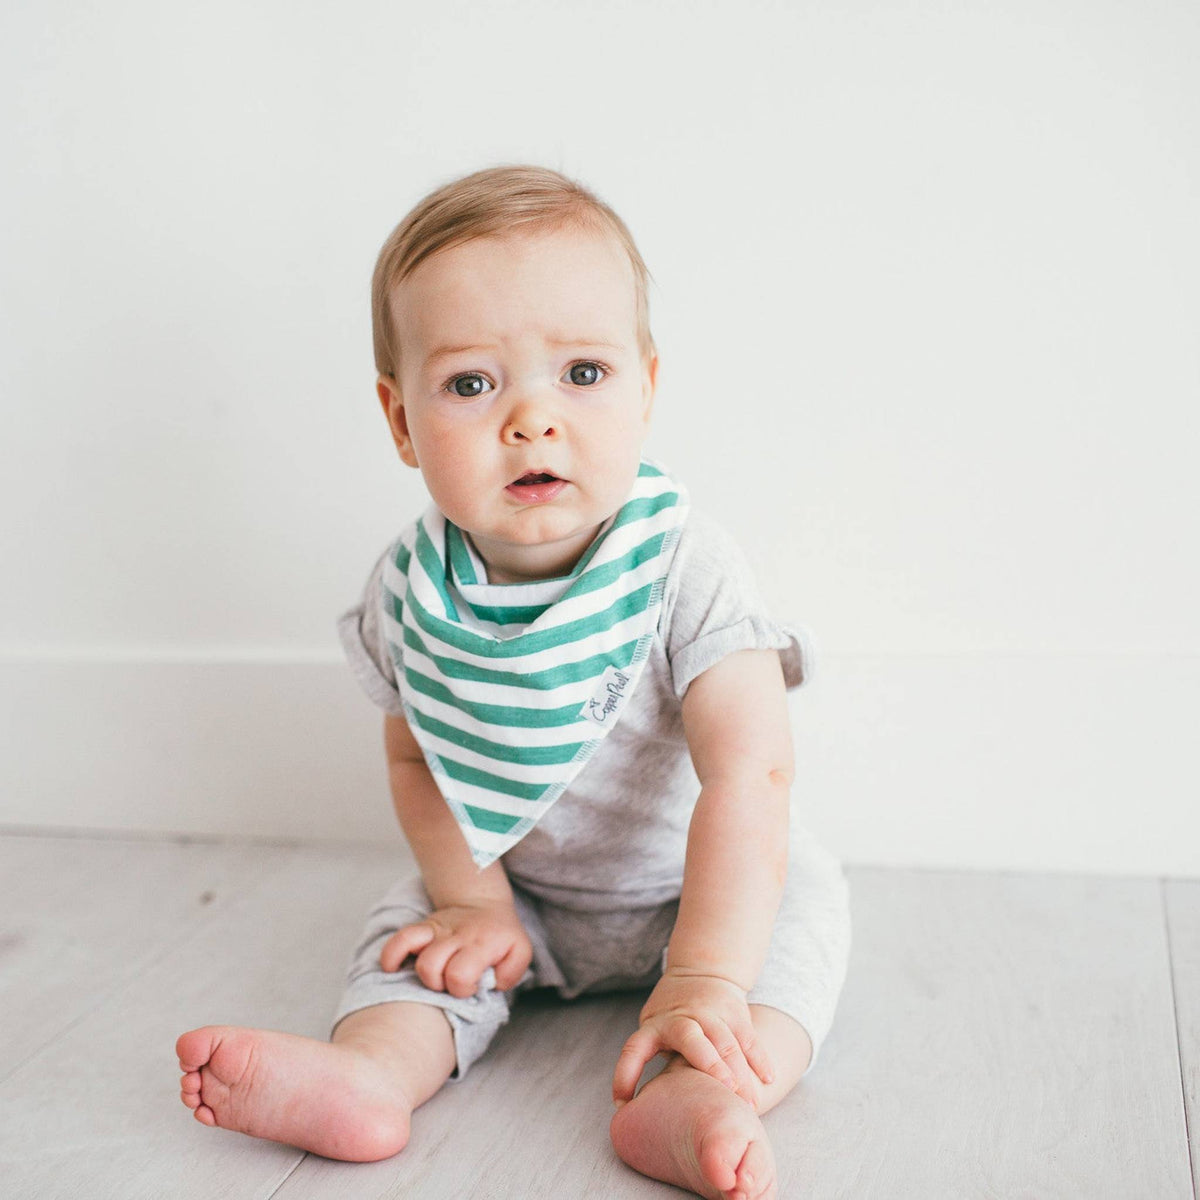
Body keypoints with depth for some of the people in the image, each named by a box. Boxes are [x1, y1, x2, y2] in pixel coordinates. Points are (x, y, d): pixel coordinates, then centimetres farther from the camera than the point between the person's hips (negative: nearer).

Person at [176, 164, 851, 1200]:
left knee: (802, 892, -26)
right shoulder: (411, 590, -16)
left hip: (691, 889, -4)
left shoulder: (685, 569, -30)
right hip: (519, 891, 4)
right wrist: (474, 899, -14)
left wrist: (705, 980, -45)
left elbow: (749, 773, -37)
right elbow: (418, 758, -1)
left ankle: (700, 1097, -47)